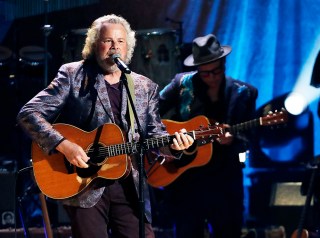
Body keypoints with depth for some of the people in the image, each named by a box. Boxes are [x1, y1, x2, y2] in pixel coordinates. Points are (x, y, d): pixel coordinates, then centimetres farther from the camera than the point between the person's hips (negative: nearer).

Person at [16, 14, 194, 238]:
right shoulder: (73, 75, 1)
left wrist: (173, 145, -12)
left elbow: (155, 134, 11)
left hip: (130, 185, 3)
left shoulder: (146, 88, 12)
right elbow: (29, 114, -4)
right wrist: (63, 144, -17)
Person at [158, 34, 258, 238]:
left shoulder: (243, 93, -2)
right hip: (184, 179, 0)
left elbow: (246, 140, -4)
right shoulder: (182, 83, -2)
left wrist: (232, 140, -25)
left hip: (225, 182, 0)